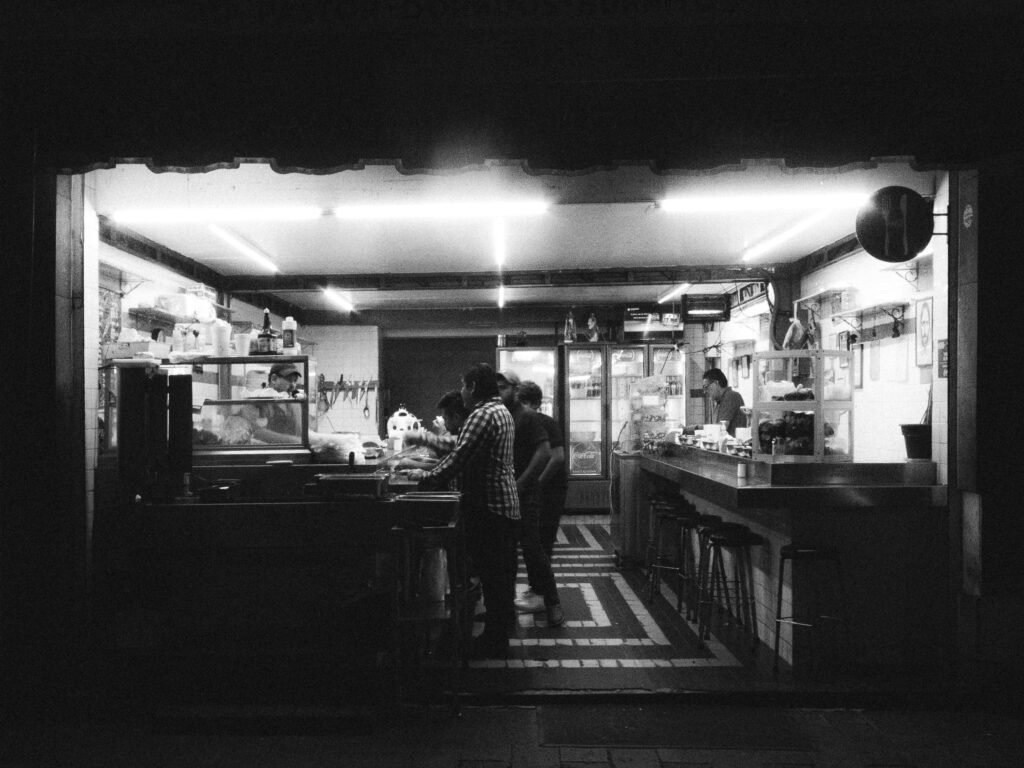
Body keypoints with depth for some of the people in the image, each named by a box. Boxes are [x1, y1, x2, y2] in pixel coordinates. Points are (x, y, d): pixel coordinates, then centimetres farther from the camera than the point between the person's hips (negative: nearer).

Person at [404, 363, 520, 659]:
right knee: (502, 571, 19)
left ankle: (494, 642, 6)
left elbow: (458, 459, -23)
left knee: (491, 575, -2)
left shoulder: (482, 415, -18)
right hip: (505, 503, 10)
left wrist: (426, 477, -12)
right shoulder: (501, 410, 15)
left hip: (488, 506, -10)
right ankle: (503, 623, 32)